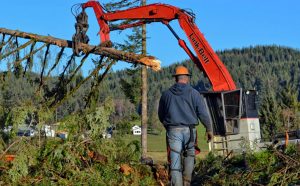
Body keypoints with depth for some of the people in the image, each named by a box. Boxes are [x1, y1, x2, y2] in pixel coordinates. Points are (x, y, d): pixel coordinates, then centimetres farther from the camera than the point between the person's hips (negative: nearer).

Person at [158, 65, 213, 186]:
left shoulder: (166, 94, 5)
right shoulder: (194, 93, -1)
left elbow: (161, 115, 15)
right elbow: (203, 114, -2)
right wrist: (209, 129, 12)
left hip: (173, 131, 0)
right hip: (189, 130, 0)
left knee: (175, 162, -2)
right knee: (189, 158, 19)